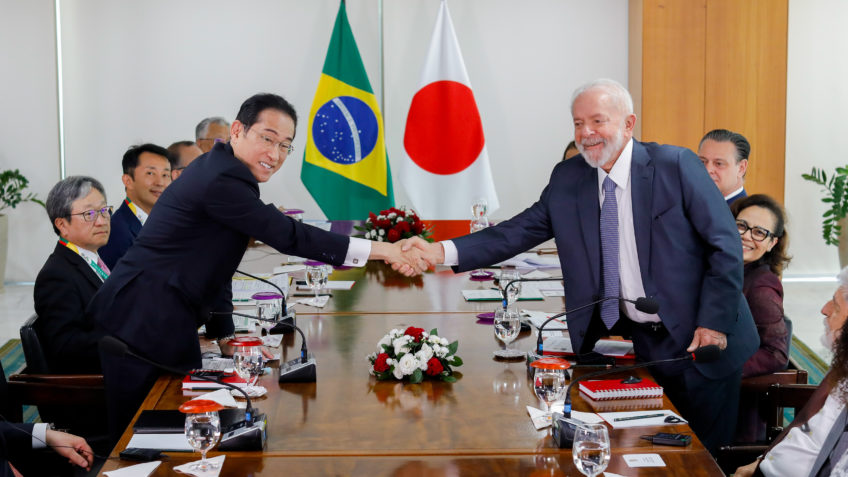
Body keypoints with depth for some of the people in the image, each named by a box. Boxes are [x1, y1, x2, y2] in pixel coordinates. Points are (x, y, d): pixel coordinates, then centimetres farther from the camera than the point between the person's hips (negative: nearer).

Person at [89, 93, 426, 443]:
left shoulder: (221, 170, 14)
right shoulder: (223, 181, -18)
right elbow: (288, 236, -20)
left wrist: (224, 335, 16)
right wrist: (380, 250, -18)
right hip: (146, 326, -10)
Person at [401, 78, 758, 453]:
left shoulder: (676, 165, -12)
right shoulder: (567, 180, 1)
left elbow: (725, 246, -11)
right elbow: (519, 232, -5)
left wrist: (713, 323, -17)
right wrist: (441, 252, -18)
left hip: (698, 342, -3)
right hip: (643, 343, 4)